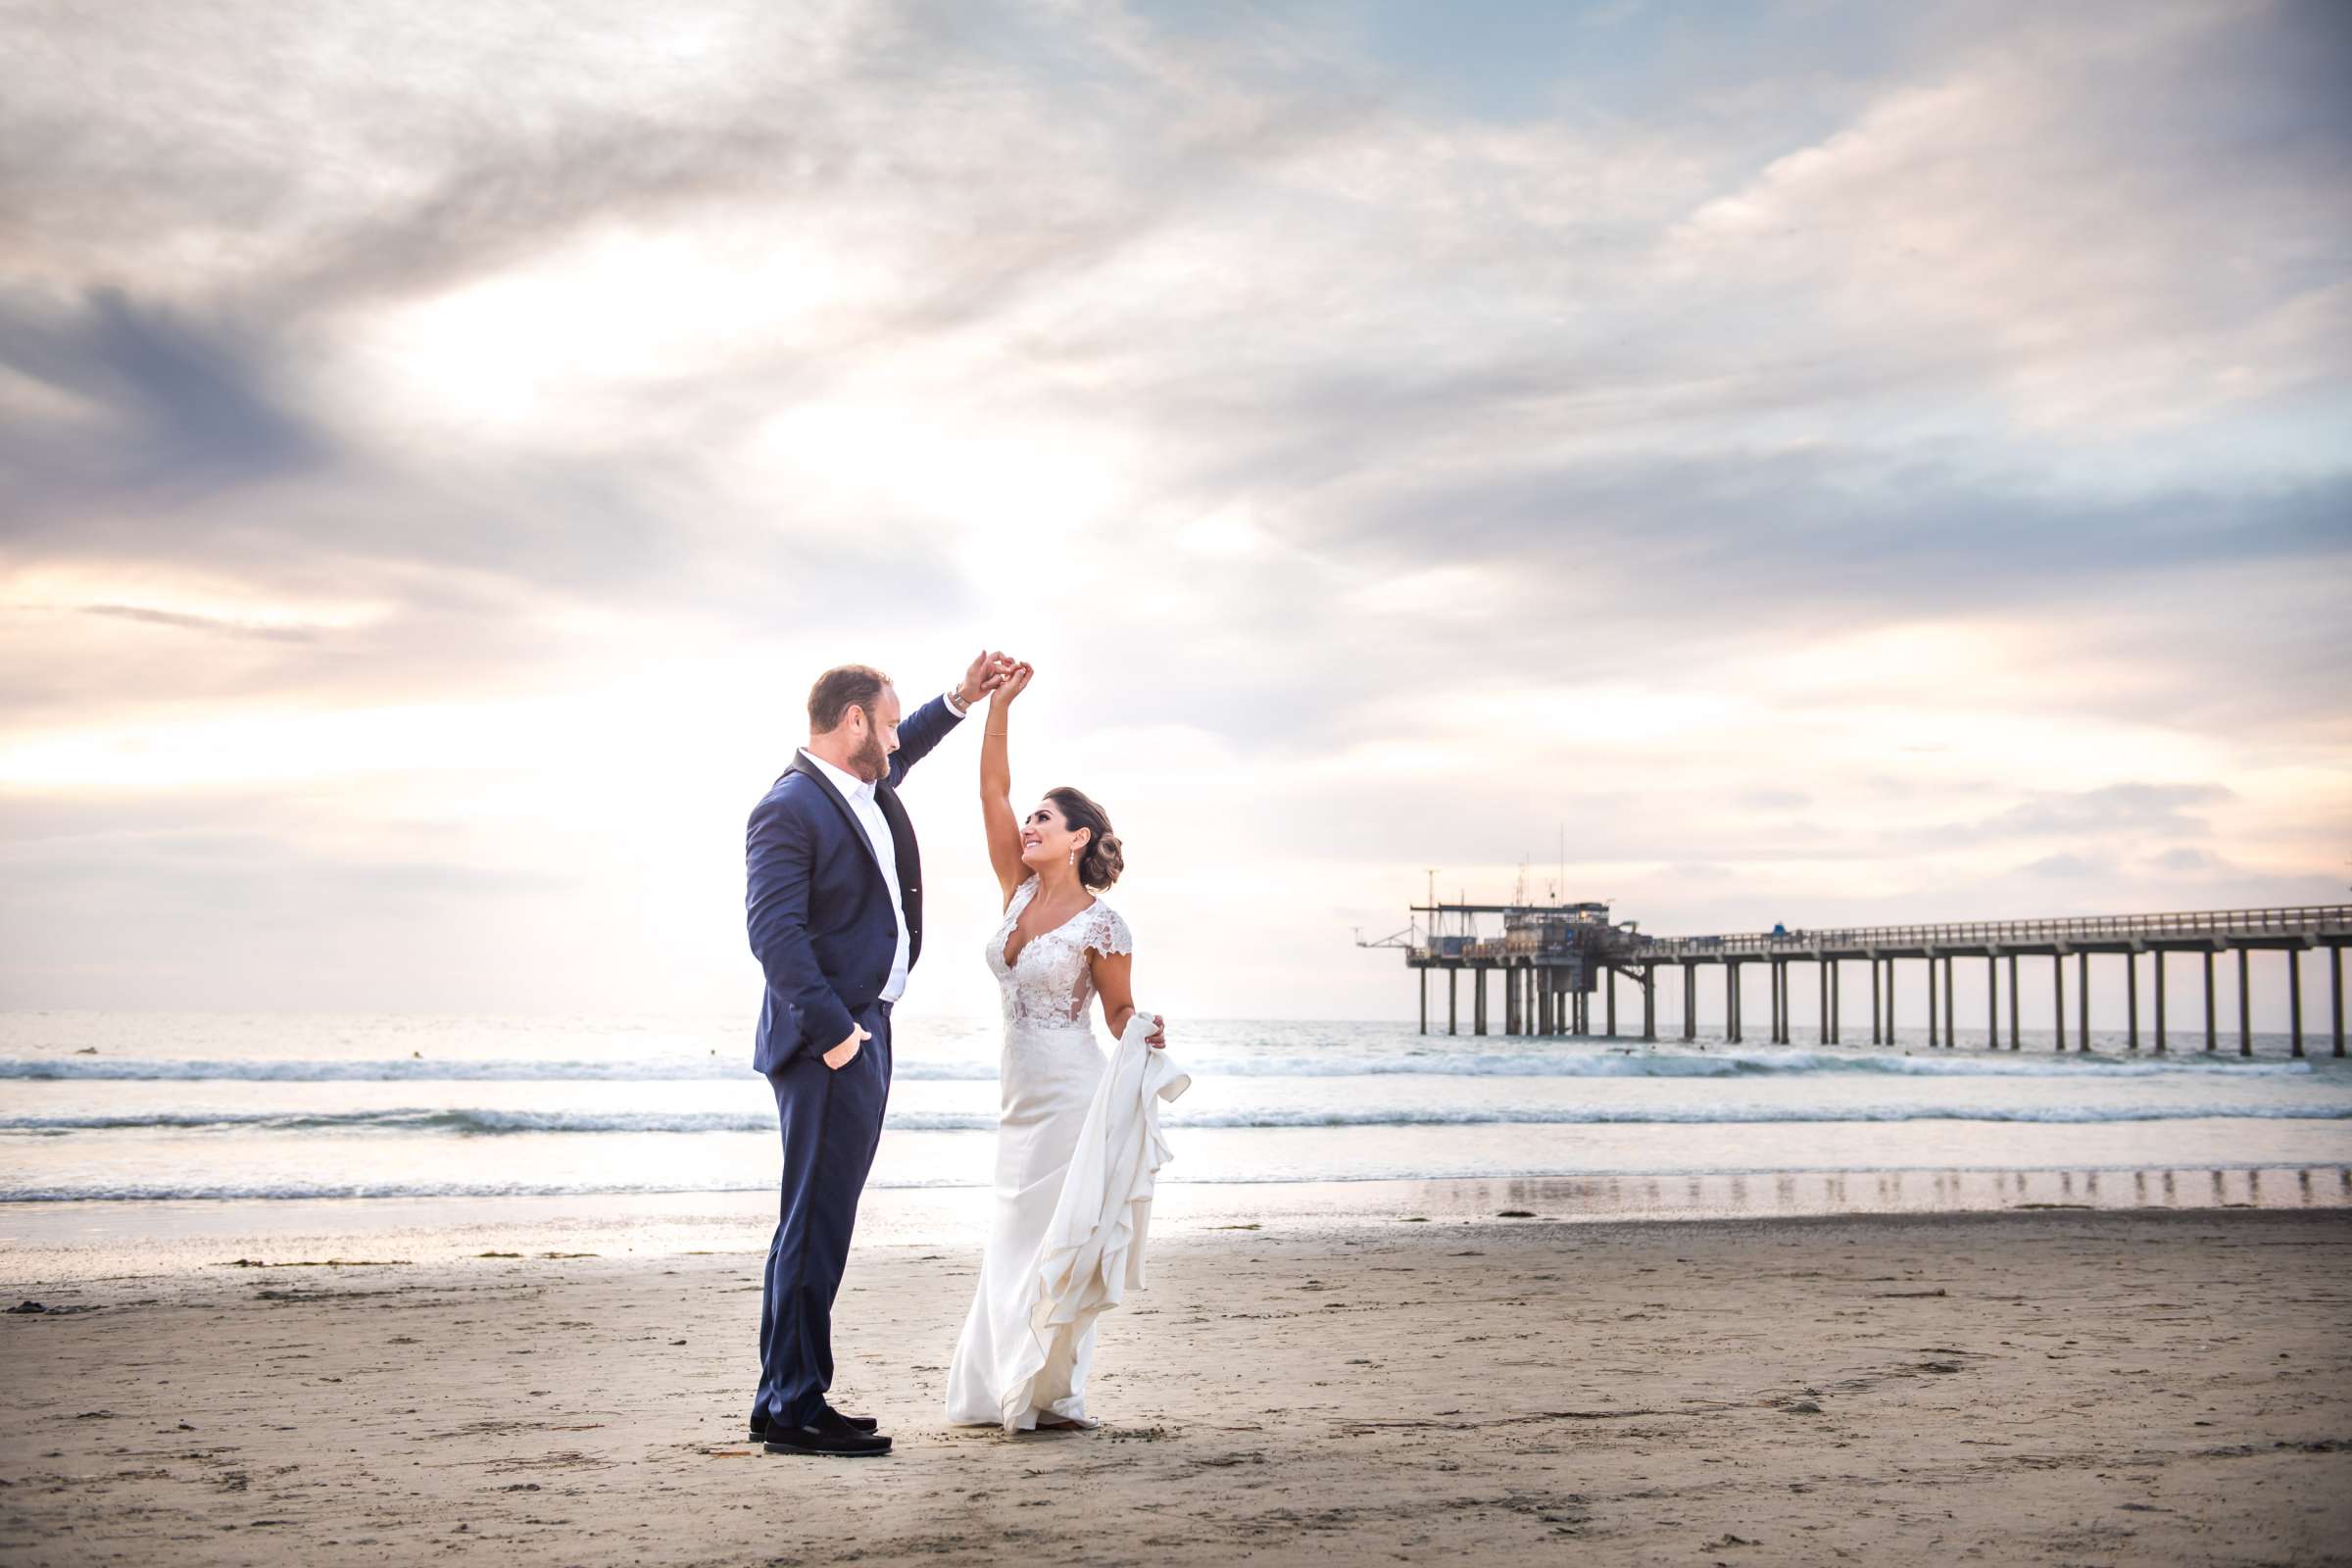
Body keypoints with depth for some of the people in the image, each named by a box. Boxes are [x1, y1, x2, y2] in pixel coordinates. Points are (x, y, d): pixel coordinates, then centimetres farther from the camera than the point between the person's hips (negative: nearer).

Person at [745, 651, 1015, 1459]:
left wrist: (959, 699, 28)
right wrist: (831, 1029, -24)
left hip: (862, 1029, 10)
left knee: (823, 1223, 12)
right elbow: (774, 931, -22)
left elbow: (904, 749, 38)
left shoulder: (865, 785, 14)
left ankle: (793, 1401, 19)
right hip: (827, 1037, -10)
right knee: (816, 1224, -8)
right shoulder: (788, 809, -14)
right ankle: (791, 1408, -3)